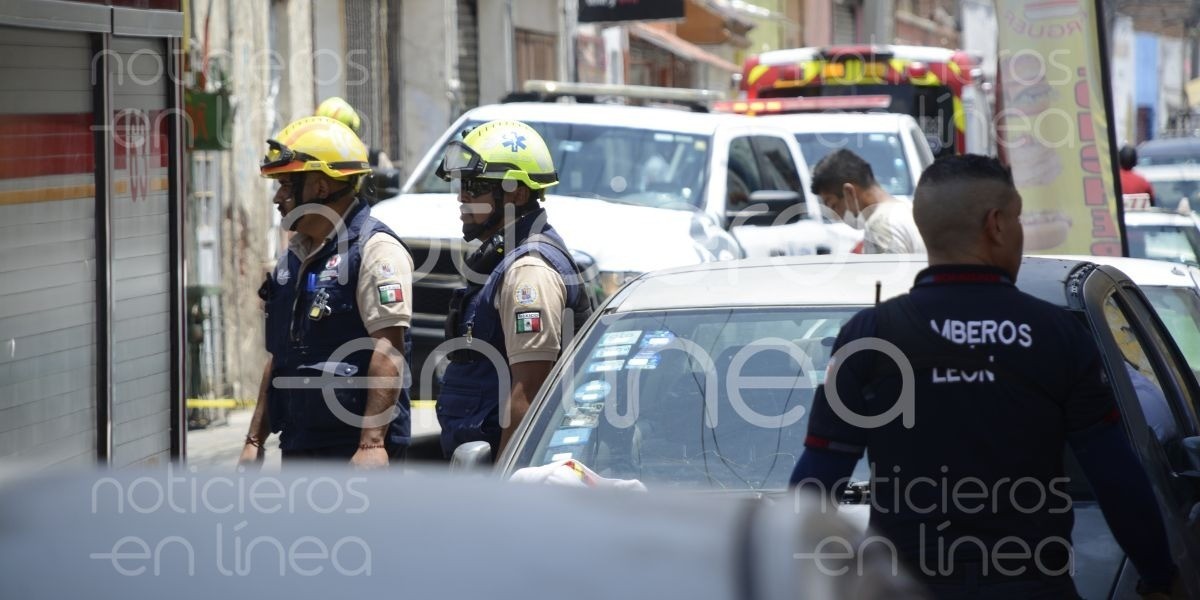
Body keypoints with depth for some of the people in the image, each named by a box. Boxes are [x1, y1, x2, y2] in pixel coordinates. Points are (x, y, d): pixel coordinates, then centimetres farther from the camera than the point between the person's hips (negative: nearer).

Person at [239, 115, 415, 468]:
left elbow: (388, 353, -18)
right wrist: (255, 440, 20)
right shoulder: (294, 257, 18)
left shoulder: (375, 250, -10)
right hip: (297, 448, 9)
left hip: (354, 449, -9)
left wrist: (372, 443, -25)